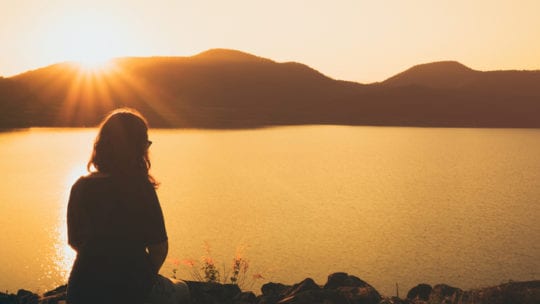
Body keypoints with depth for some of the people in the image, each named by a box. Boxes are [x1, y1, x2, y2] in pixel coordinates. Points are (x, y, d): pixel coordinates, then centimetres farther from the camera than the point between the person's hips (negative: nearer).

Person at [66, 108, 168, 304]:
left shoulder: (81, 187, -3)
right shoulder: (142, 188, -13)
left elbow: (75, 241, 8)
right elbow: (159, 248, -12)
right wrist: (146, 277, 6)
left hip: (86, 287, 4)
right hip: (133, 288, -4)